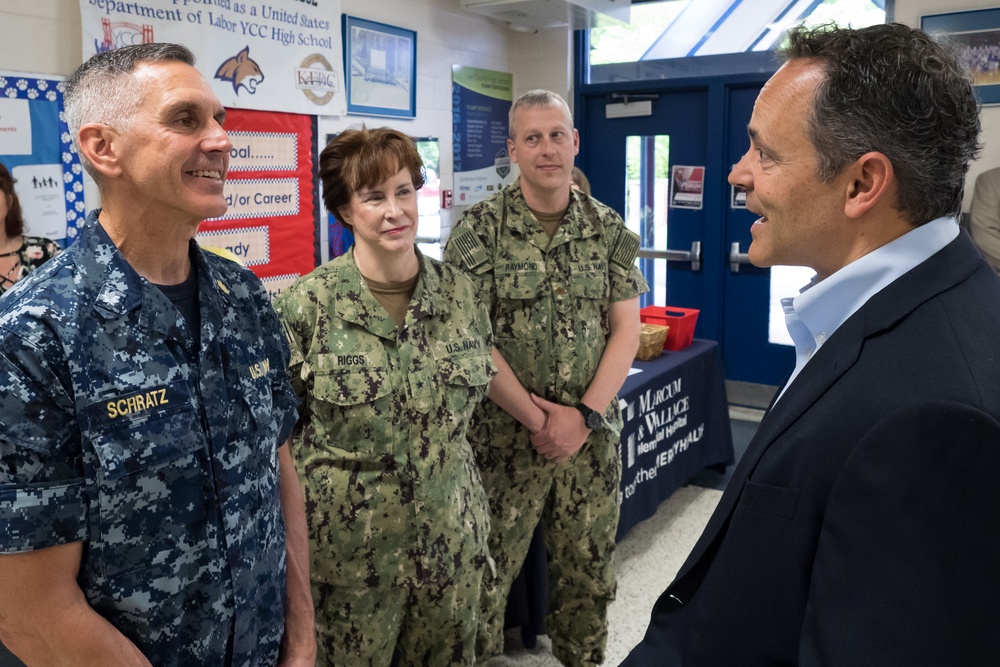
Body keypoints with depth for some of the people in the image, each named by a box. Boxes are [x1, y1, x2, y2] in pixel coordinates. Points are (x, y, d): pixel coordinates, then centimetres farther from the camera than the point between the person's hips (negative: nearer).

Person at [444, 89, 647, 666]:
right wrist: (536, 418, -12)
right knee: (486, 573, 5)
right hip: (503, 434, -3)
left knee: (589, 573, 14)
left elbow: (626, 330, 2)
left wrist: (585, 415, -10)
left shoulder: (609, 229, 5)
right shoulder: (479, 228, -5)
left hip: (593, 433, 3)